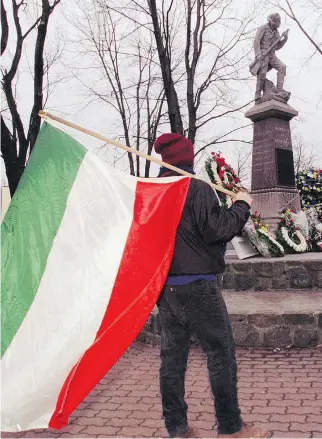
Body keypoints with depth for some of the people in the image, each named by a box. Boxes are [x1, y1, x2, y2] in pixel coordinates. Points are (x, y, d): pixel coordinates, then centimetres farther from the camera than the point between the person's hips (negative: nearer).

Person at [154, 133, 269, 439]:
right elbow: (217, 230, -15)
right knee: (221, 353, 4)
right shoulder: (197, 189, -12)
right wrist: (241, 206, -2)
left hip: (164, 285, 7)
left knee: (172, 355, 10)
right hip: (196, 285, -7)